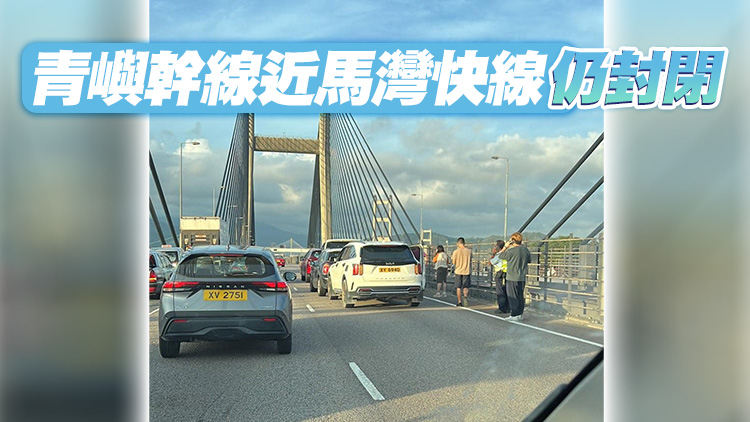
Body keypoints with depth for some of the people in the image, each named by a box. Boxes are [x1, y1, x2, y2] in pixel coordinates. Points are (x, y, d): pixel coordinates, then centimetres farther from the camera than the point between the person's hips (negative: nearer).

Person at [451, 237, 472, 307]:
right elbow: (470, 260, 8)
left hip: (458, 271, -1)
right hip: (467, 271, 1)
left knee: (458, 287, 10)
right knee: (465, 287, 12)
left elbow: (453, 262, -3)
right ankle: (465, 296, -16)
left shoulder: (456, 251, -10)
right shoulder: (469, 251, -5)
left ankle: (459, 301, 11)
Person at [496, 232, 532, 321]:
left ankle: (514, 315, 1)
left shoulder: (512, 250, -17)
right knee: (520, 296, 14)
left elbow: (500, 255, -4)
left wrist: (506, 246, 5)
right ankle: (520, 314, 19)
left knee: (513, 297, 0)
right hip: (522, 277, 7)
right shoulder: (525, 250, 2)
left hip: (512, 278, -7)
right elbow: (529, 260, 18)